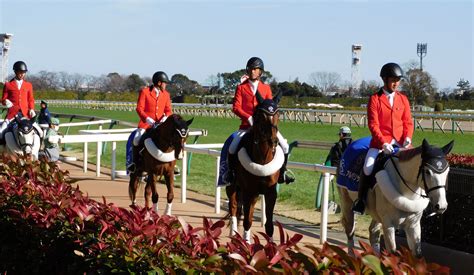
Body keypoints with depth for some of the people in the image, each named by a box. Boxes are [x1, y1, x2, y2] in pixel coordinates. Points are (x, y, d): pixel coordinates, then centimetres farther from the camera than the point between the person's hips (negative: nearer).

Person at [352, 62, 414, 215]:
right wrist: (383, 143, -21)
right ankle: (361, 199, -2)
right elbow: (373, 124, -8)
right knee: (368, 167, -22)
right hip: (380, 141, -3)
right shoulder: (375, 99, -1)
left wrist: (408, 137, -11)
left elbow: (408, 122, 9)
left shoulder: (403, 99, 10)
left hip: (400, 142, 3)